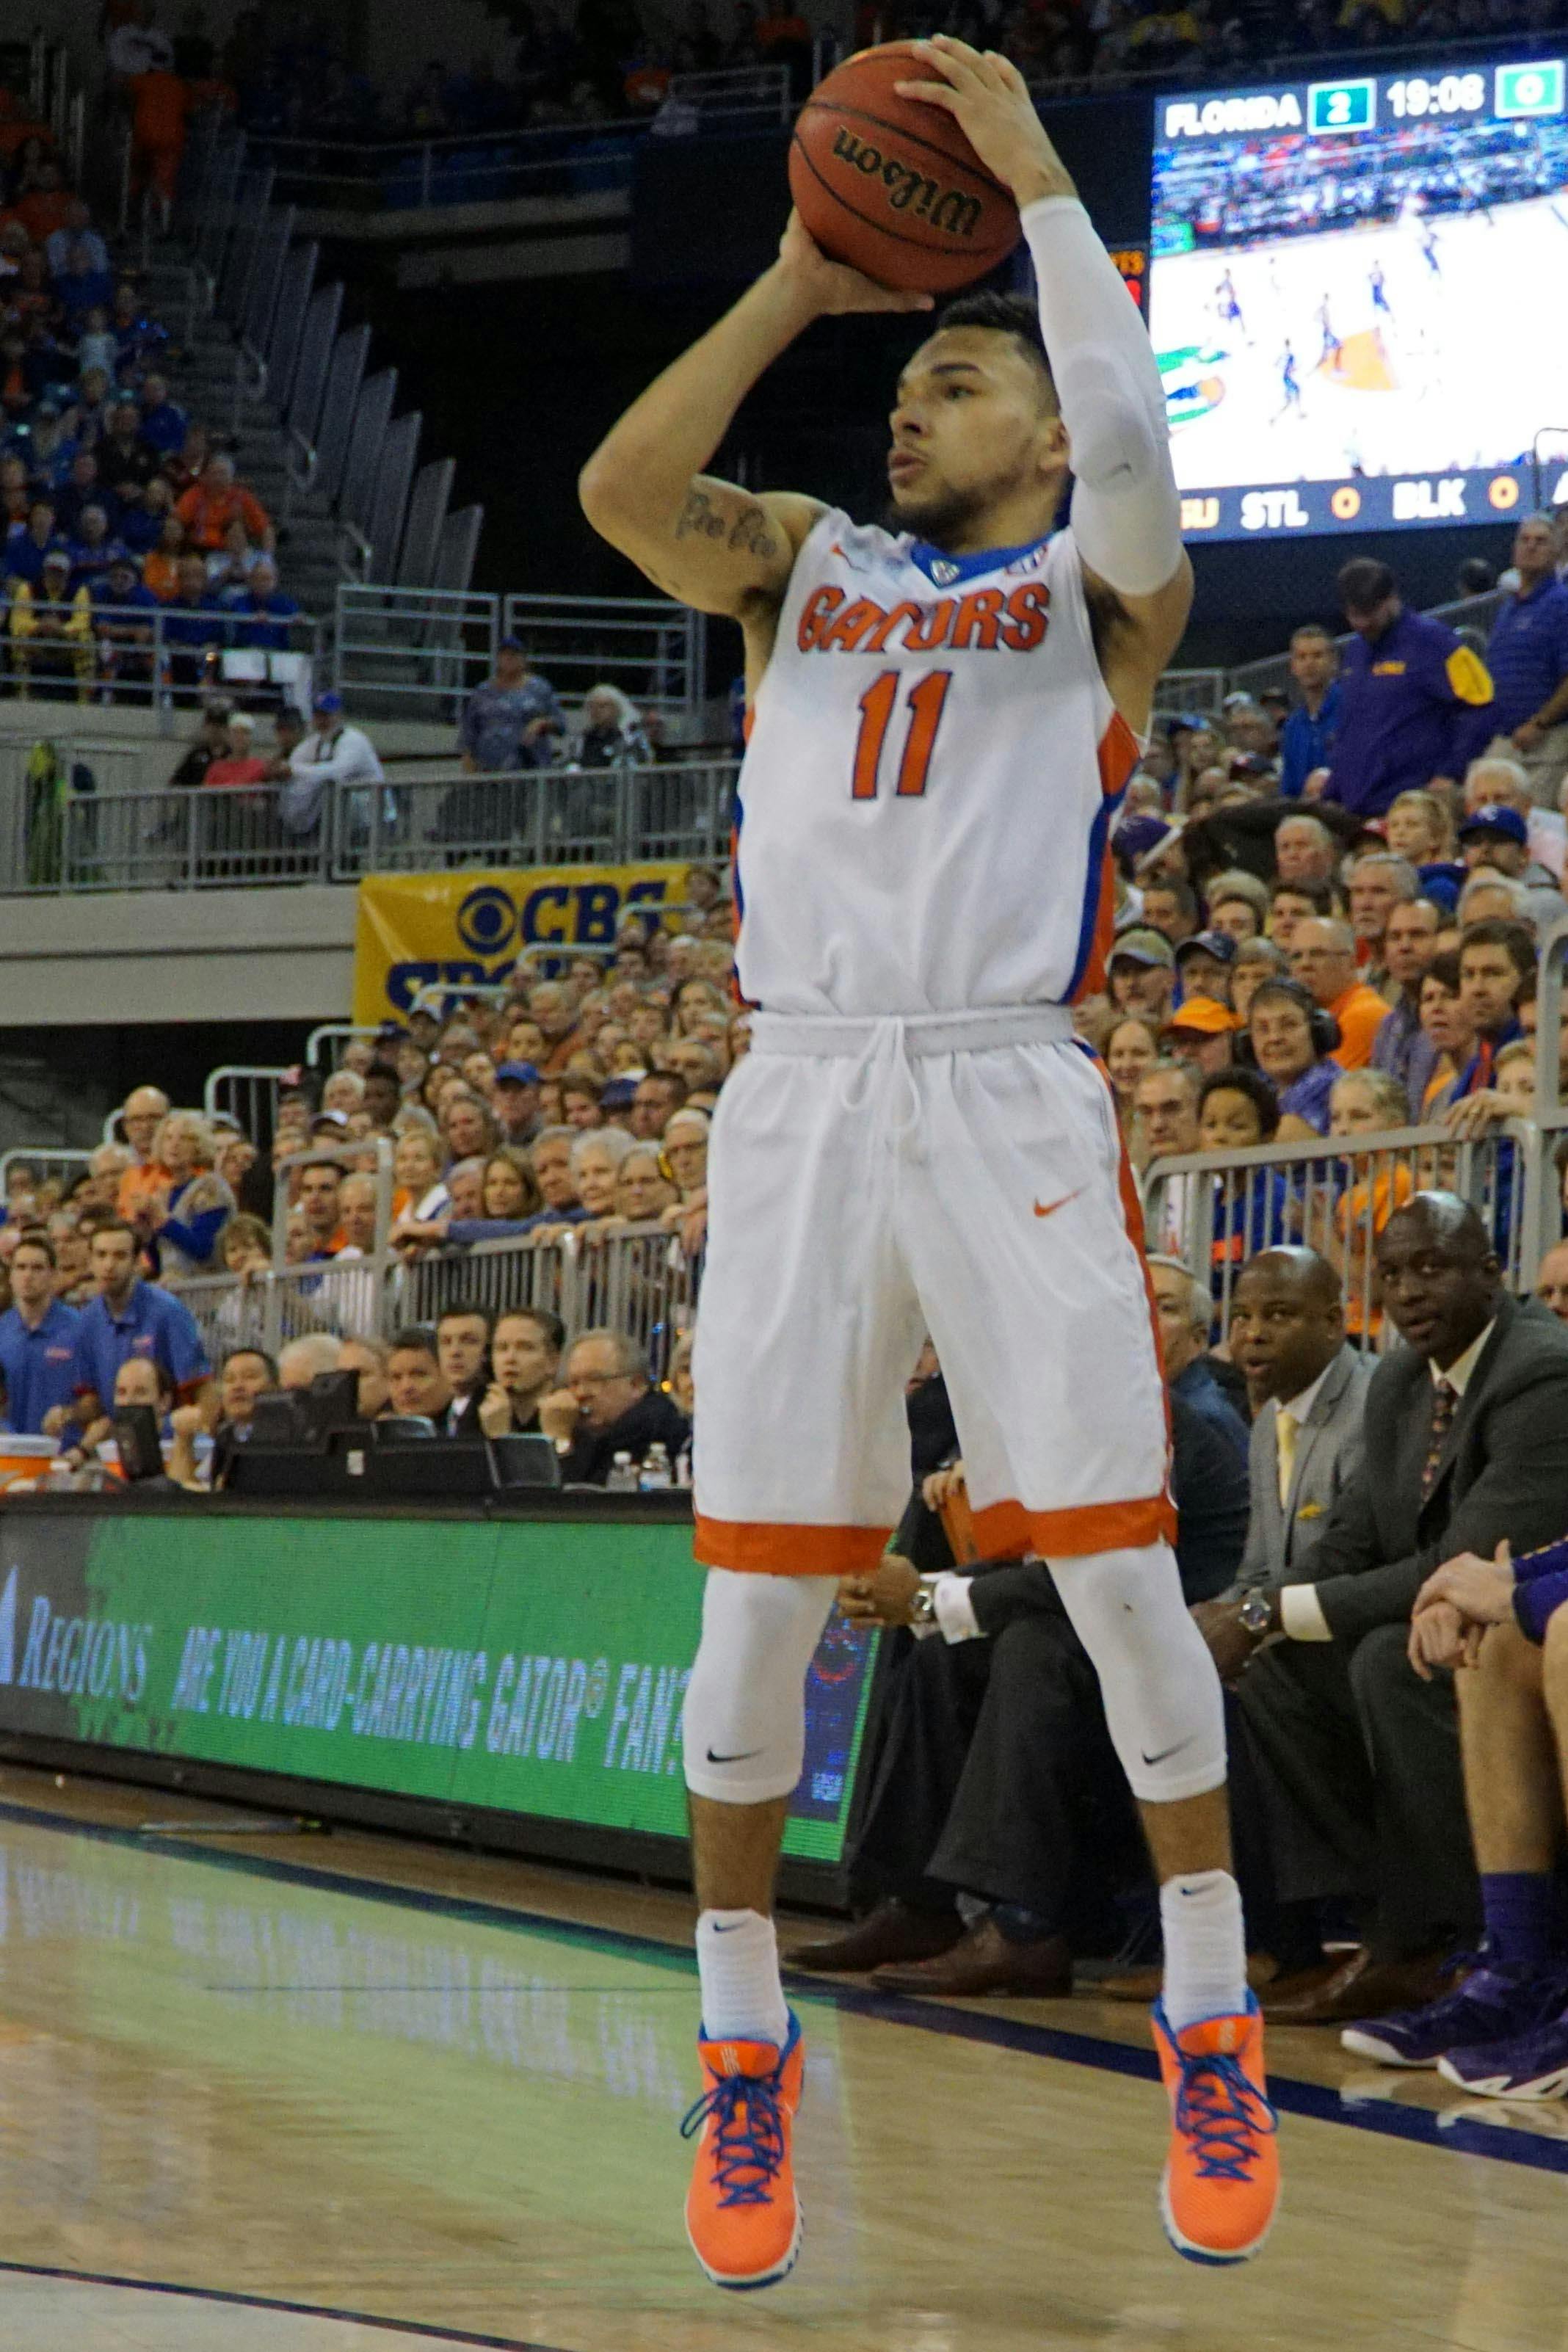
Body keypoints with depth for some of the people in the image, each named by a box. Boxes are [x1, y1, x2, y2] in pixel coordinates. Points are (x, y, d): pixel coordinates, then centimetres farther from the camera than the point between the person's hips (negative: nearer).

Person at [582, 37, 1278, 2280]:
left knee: (1118, 1571, -6)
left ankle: (1213, 2027, 7)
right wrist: (794, 288, 1)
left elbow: (1127, 439, -14)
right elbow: (620, 488, -1)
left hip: (1009, 1100, -3)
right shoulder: (804, 563, 18)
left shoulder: (1098, 584, 8)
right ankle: (744, 2052, 11)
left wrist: (1038, 182, -8)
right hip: (799, 1093, 3)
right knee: (755, 1597, 0)